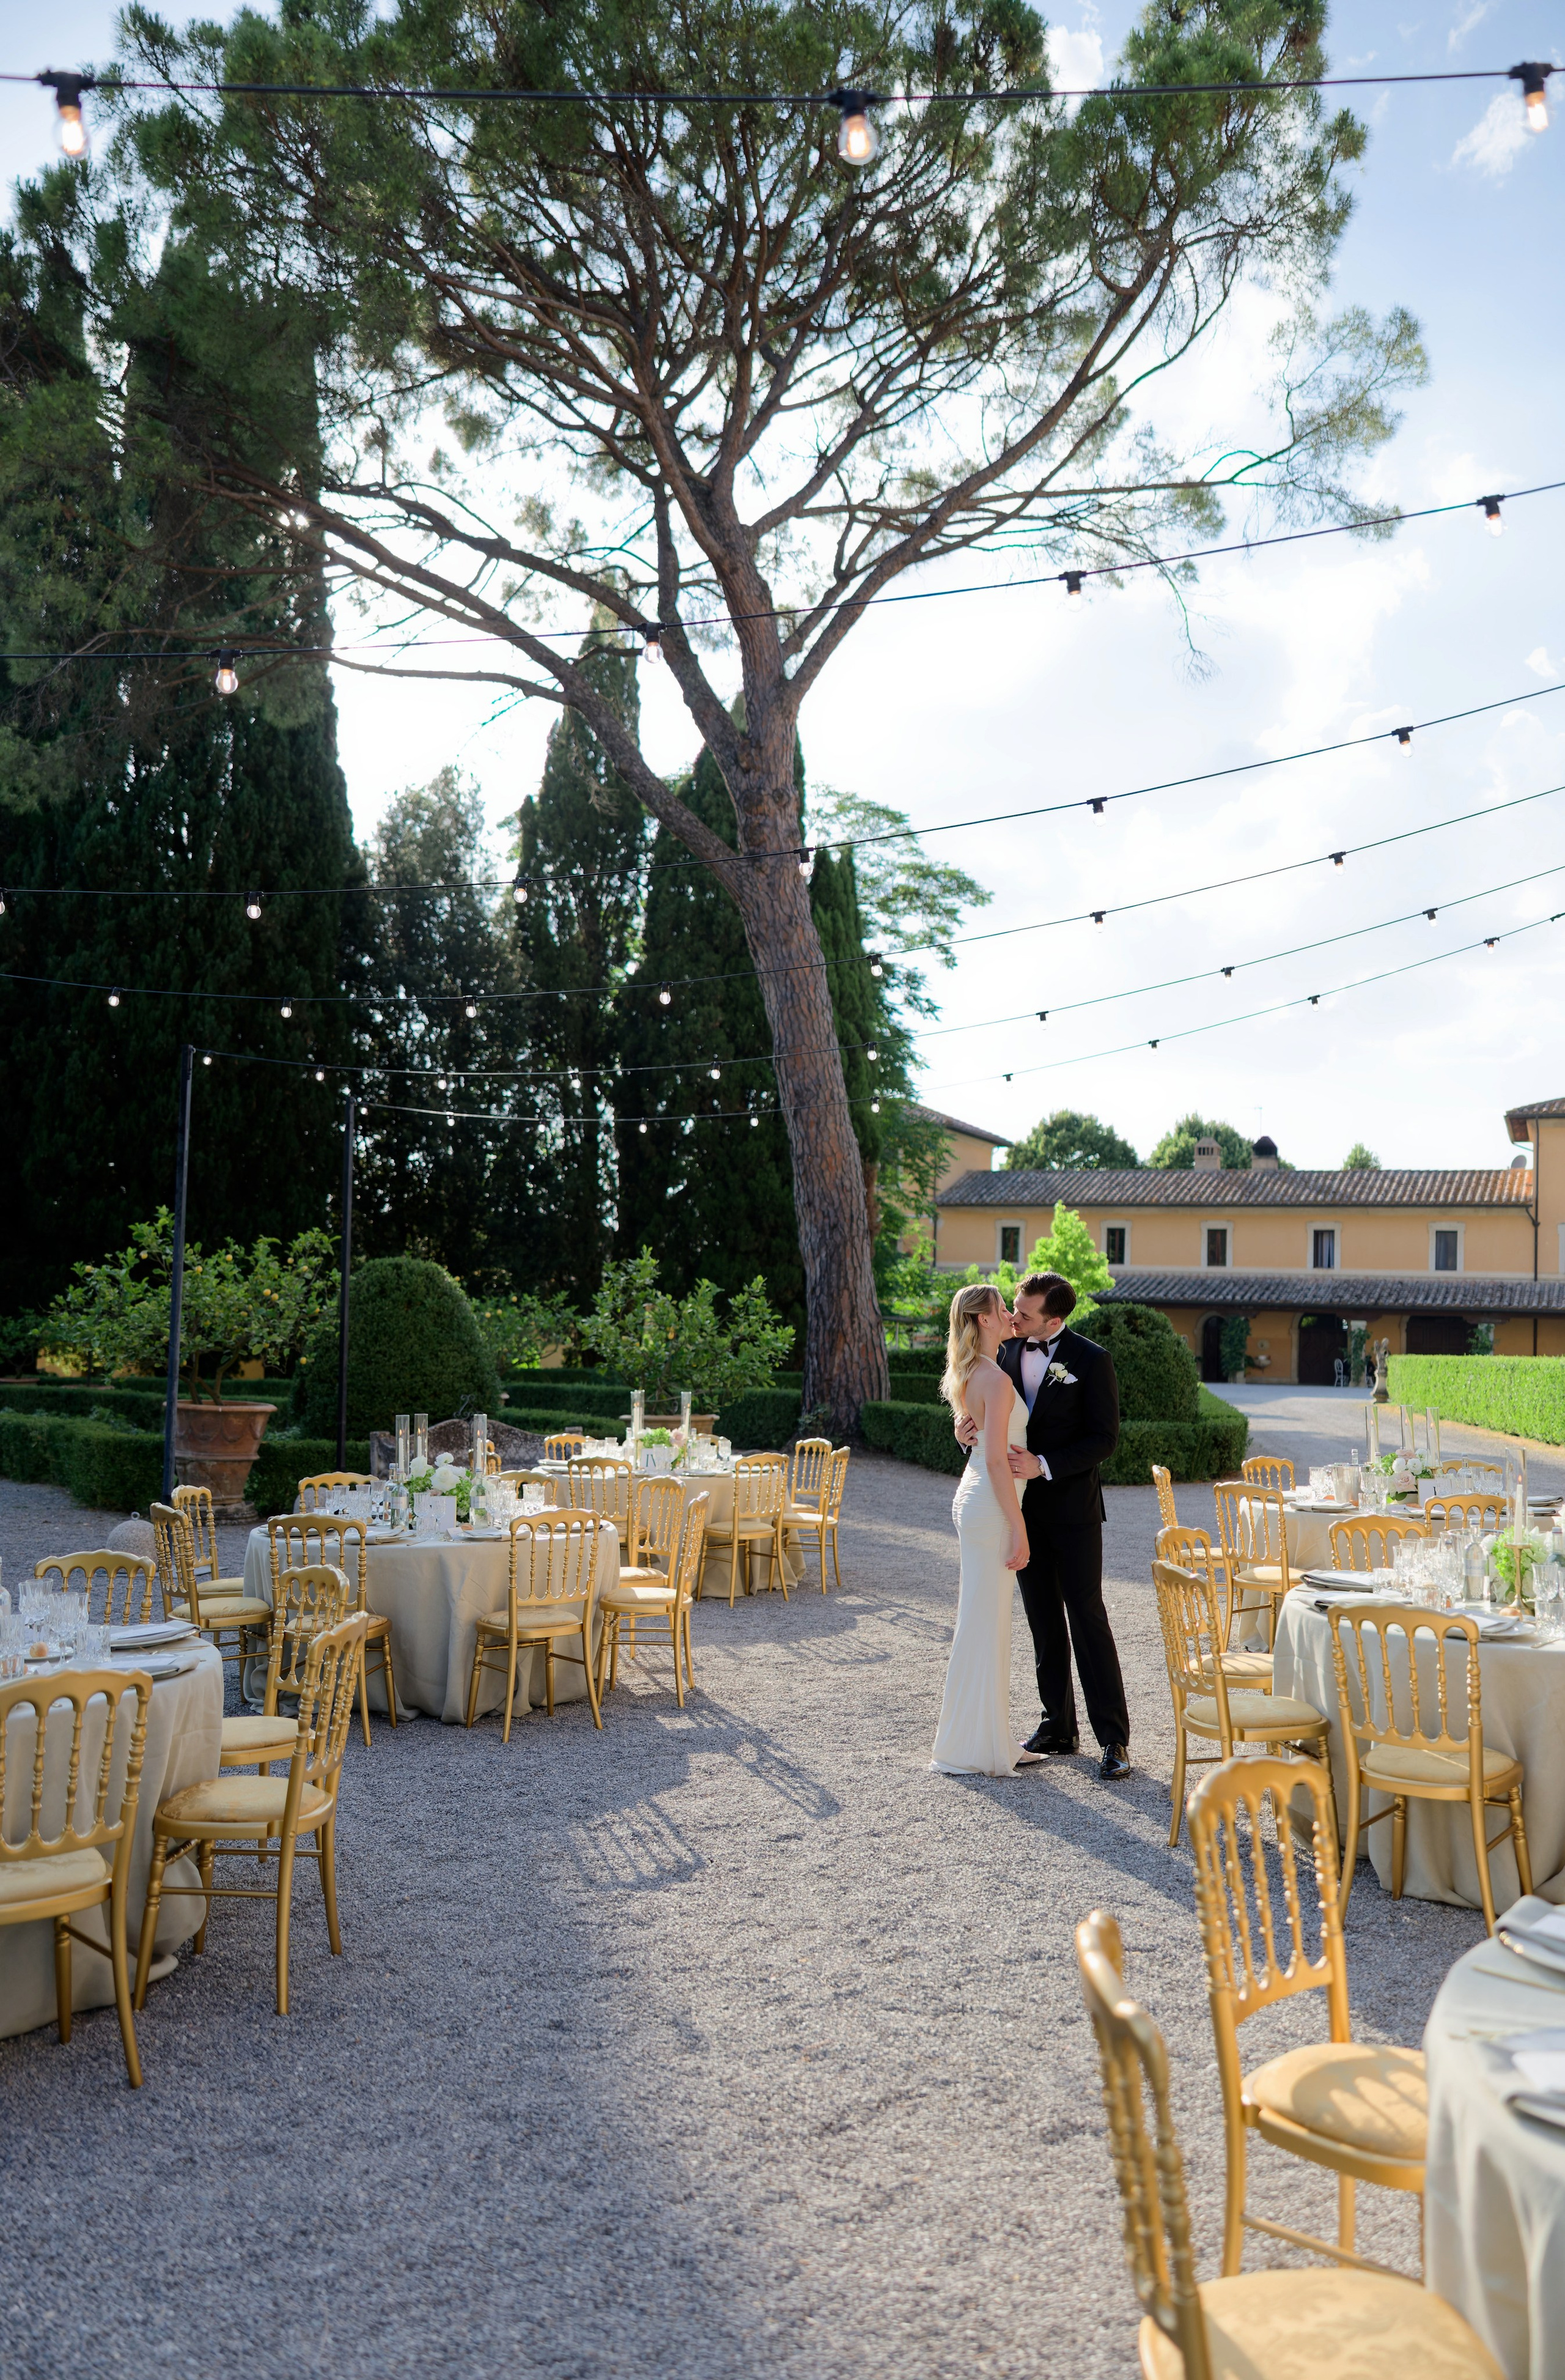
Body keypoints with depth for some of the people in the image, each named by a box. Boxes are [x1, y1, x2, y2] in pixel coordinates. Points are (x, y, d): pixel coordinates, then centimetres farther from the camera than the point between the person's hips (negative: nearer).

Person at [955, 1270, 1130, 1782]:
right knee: (1044, 1620, 12)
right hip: (1023, 1507, 5)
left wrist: (1045, 1466, -22)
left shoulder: (1091, 1359, -11)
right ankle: (1058, 1726, 22)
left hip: (1072, 1508, -5)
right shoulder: (1005, 1351, 4)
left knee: (1087, 1617, -4)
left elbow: (1104, 1438, -12)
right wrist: (968, 1430, -10)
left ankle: (1113, 1738, 3)